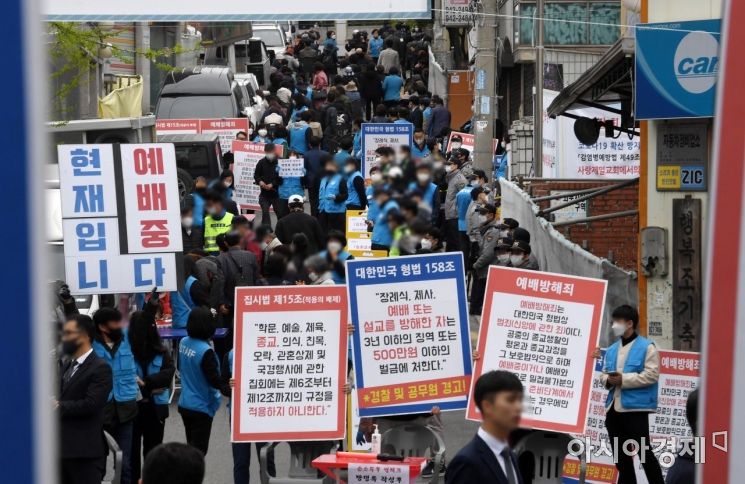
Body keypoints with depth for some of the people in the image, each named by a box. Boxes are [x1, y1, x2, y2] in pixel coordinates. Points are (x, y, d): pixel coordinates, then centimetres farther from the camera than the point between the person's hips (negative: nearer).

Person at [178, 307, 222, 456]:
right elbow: (215, 382, -22)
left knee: (191, 446, 20)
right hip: (201, 407, -7)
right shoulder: (205, 351, -25)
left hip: (184, 404, 7)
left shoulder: (183, 343, -3)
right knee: (199, 449, 2)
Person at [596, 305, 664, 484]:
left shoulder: (647, 347, -4)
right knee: (621, 456, 11)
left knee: (643, 452, -8)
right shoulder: (611, 349, 17)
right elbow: (603, 374, 20)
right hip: (613, 408, 7)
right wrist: (608, 380, -5)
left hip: (635, 407, -7)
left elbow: (651, 375, -13)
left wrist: (624, 379, -18)